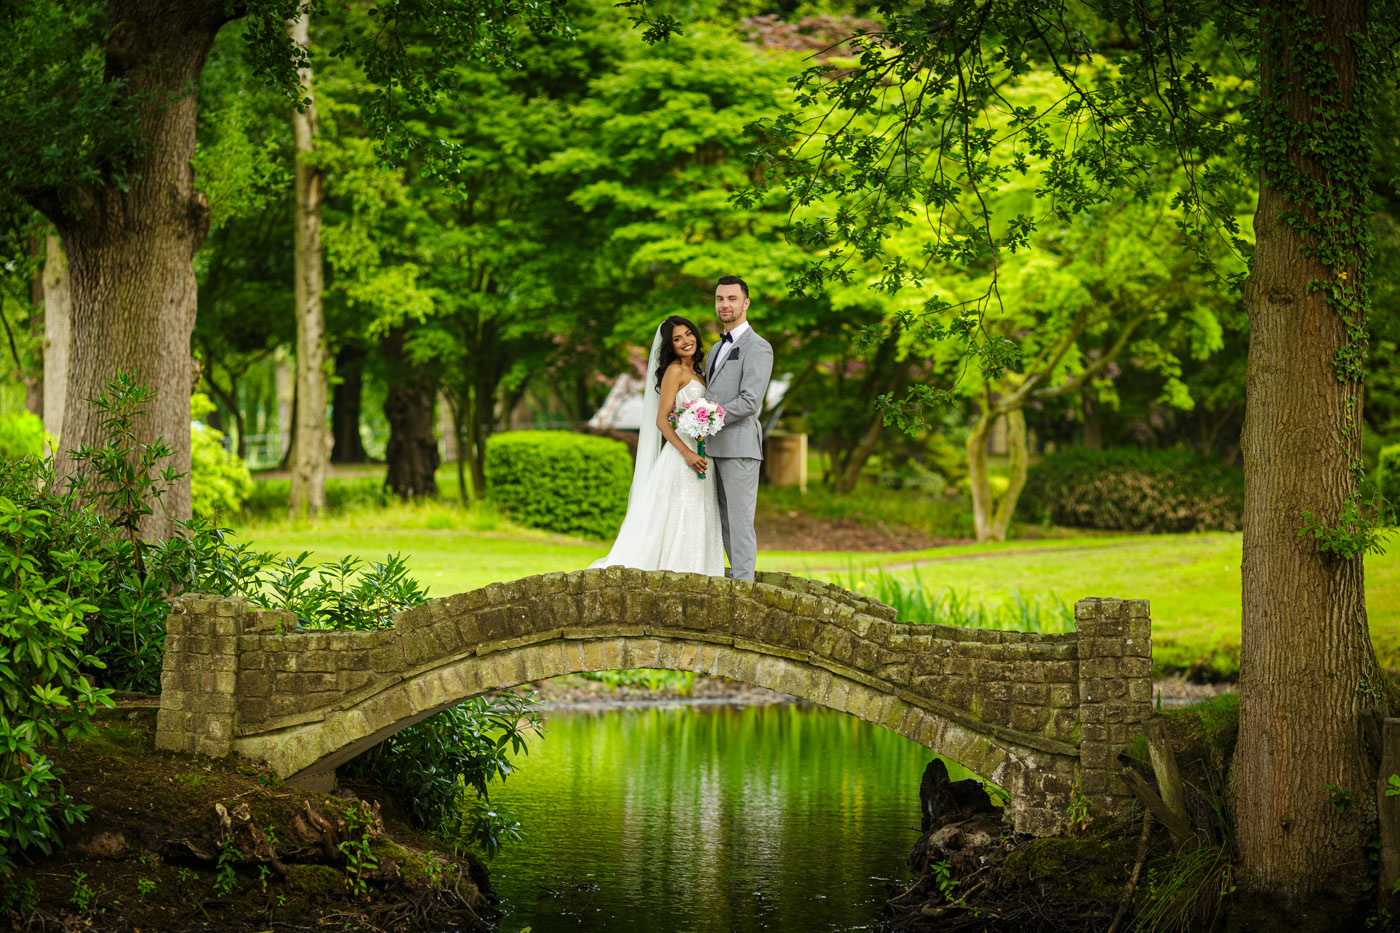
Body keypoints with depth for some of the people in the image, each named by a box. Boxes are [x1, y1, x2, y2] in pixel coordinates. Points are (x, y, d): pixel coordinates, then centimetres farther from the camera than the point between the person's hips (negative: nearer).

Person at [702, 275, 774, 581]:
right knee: (725, 522, 8)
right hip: (714, 449, 9)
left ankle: (743, 583, -9)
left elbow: (750, 401, -15)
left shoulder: (757, 347, -6)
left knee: (740, 521, -9)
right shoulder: (716, 349, 23)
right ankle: (736, 577, 12)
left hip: (740, 447, -9)